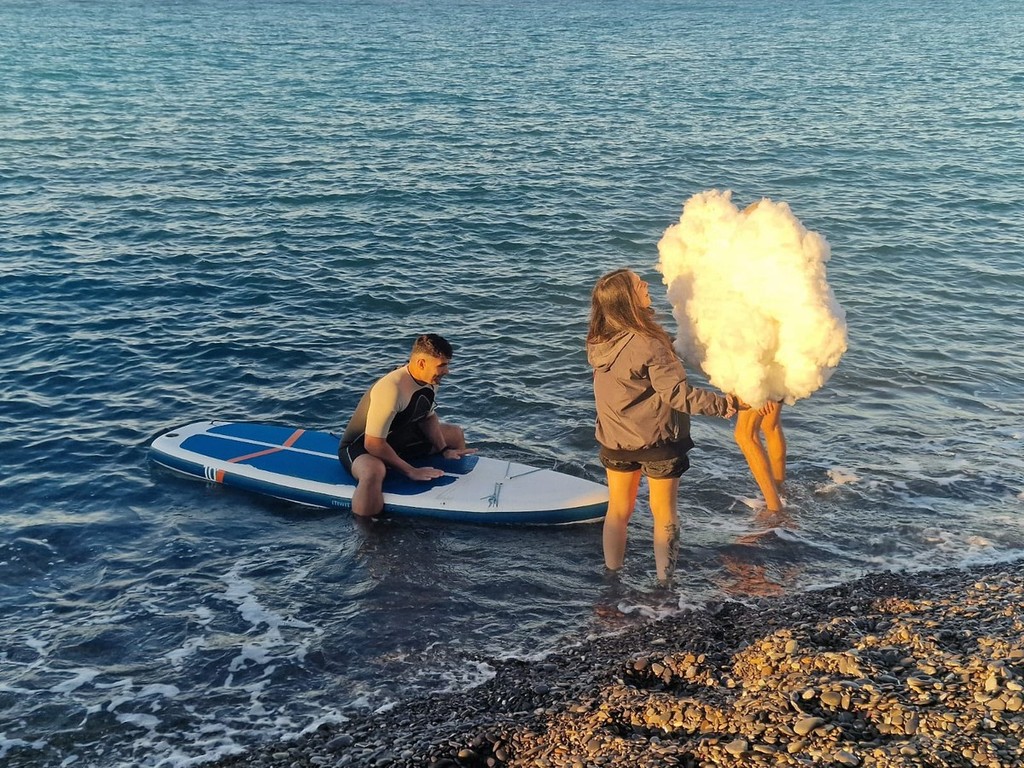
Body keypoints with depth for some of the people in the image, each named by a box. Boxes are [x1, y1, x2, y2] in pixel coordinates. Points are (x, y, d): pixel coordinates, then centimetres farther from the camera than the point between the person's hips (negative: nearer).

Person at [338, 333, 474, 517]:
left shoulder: (431, 381, -8)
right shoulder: (391, 390, -35)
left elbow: (428, 416, 11)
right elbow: (373, 444, -32)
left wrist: (444, 450, 0)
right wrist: (410, 471, -26)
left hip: (398, 436, 9)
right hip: (362, 446, -9)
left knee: (456, 434, 14)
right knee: (373, 472, -43)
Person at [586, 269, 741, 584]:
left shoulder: (599, 343, -6)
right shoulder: (647, 345, -26)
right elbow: (676, 393, -25)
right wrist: (724, 404, -19)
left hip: (615, 441, 5)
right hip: (657, 441, -5)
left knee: (618, 509, 18)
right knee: (663, 512, 12)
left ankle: (612, 575, 28)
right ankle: (664, 580, 22)